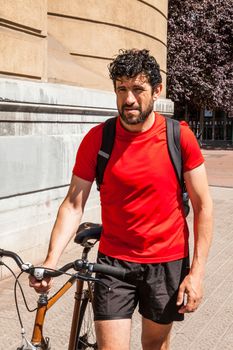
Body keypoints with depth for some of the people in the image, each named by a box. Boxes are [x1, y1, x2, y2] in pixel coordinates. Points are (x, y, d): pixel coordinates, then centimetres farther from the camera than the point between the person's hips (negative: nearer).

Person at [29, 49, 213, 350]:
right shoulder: (97, 139, -9)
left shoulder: (179, 136, -10)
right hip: (114, 260, 0)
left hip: (168, 262, 1)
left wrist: (196, 272, -9)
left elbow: (202, 206, -5)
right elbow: (74, 204, -8)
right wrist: (51, 259, -21)